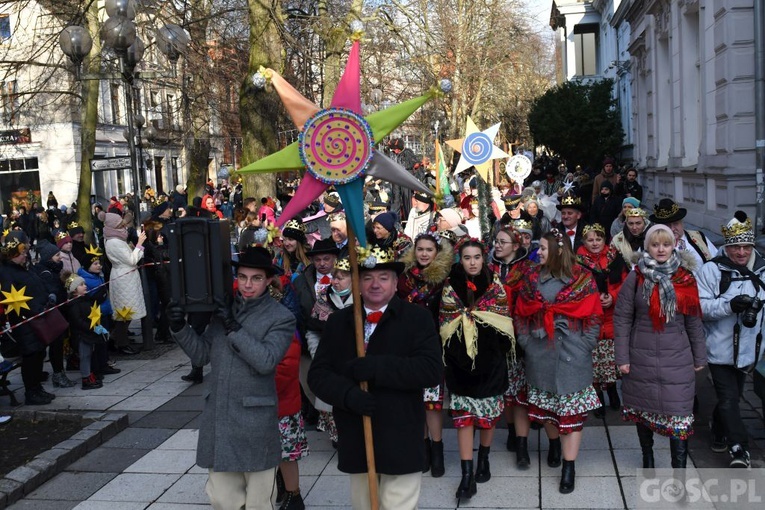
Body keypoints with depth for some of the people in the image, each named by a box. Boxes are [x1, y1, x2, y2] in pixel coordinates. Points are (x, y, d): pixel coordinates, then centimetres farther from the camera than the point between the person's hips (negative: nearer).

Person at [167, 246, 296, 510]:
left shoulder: (281, 318, -5)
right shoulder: (223, 309, 10)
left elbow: (266, 361, -18)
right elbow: (201, 355, 10)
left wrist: (233, 327, -20)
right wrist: (180, 327, -5)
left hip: (255, 424, -4)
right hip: (218, 420, 4)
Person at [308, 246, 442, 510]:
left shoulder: (417, 318, -3)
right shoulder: (338, 321, 8)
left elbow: (432, 370, -16)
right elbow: (317, 373, 3)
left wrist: (374, 367, -22)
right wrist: (348, 394, -17)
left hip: (400, 440, -4)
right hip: (355, 439, 4)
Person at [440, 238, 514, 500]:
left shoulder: (495, 285, 2)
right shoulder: (450, 286, 1)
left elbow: (504, 320, 4)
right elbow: (446, 324, 2)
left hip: (490, 357, 1)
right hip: (461, 359, -1)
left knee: (489, 410, 10)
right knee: (463, 413, -3)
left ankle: (484, 459, 32)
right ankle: (467, 474, -3)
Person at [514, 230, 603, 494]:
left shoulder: (582, 279, -4)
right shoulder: (531, 279, 6)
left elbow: (593, 317, -3)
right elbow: (520, 315, 8)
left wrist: (583, 348, -9)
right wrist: (526, 343, -1)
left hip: (572, 357, -3)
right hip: (540, 356, 3)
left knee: (572, 412, 0)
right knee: (545, 407, 16)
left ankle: (569, 467, 8)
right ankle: (554, 443, 42)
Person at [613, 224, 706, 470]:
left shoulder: (685, 278, 2)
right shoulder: (636, 278, -3)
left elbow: (694, 320, 7)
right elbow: (622, 318, -2)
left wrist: (699, 357, 8)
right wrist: (622, 357, -6)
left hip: (677, 358, 0)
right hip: (642, 356, 0)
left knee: (679, 415, -6)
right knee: (643, 409, 14)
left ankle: (679, 468, 0)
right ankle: (647, 458, 34)